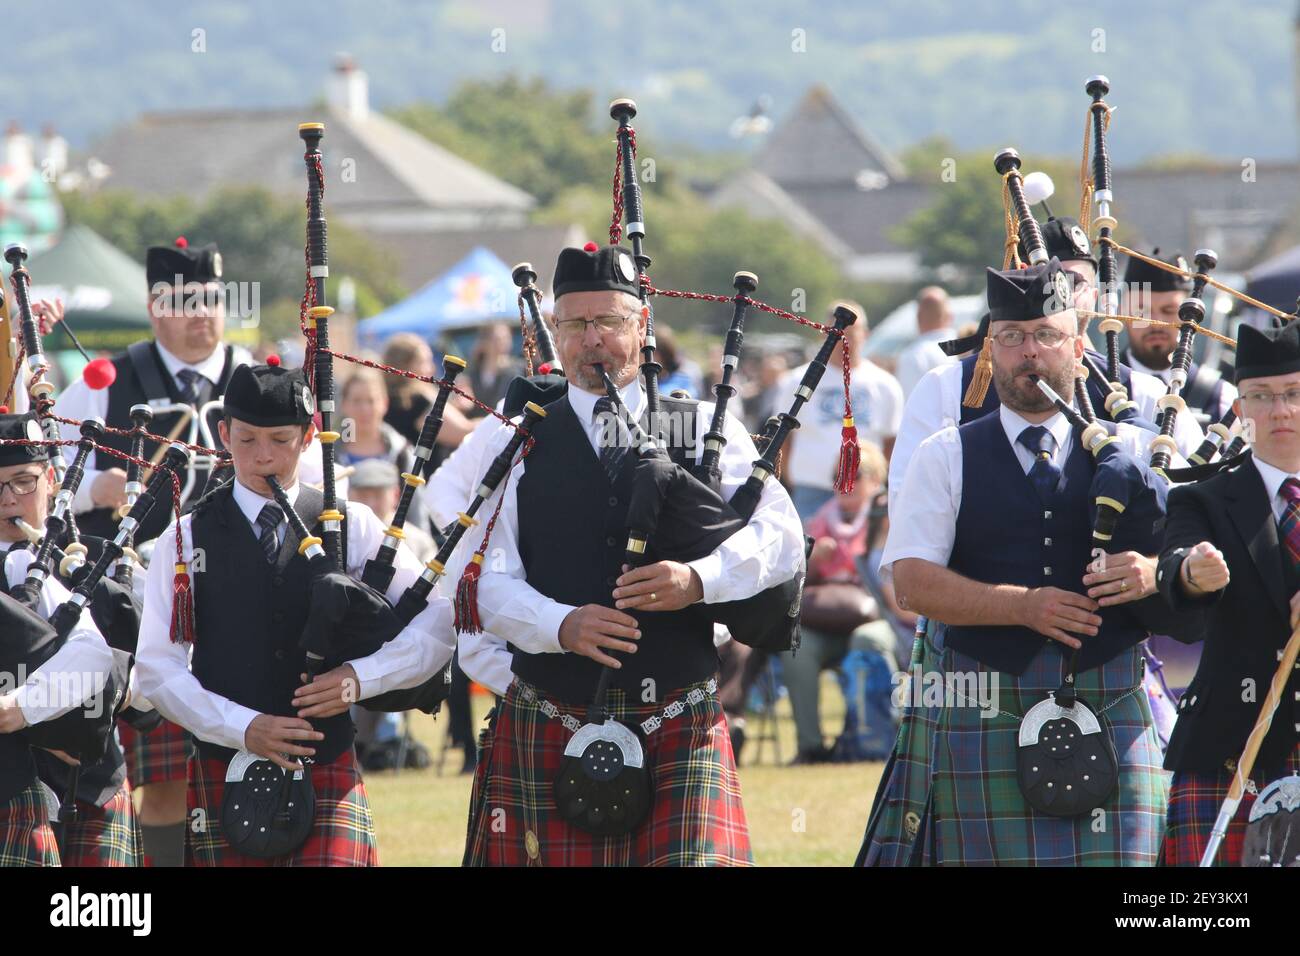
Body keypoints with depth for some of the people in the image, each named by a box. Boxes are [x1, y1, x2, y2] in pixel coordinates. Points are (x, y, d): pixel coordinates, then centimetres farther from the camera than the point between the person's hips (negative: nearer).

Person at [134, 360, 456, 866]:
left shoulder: (353, 528, 7)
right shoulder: (188, 537, 5)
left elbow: (438, 625, 4)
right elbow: (158, 669, -1)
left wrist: (361, 677, -12)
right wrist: (243, 727, -14)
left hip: (328, 777, -1)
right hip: (225, 776, 1)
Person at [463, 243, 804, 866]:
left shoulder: (705, 431, 9)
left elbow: (781, 535, -1)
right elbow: (493, 584, 1)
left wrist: (700, 579, -19)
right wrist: (563, 625, -18)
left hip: (681, 736, -1)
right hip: (550, 737, 1)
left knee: (694, 857, -16)